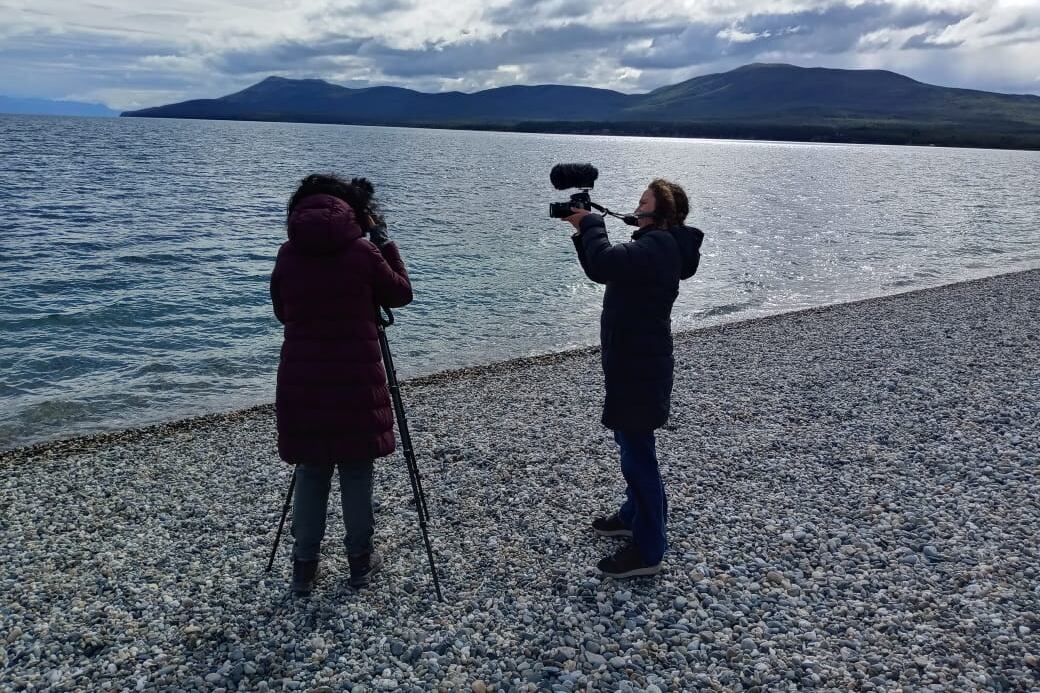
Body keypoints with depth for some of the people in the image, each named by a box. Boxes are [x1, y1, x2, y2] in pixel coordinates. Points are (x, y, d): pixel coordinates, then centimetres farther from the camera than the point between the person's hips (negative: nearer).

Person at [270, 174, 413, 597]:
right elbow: (401, 294, 8)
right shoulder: (363, 252, -7)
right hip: (355, 380, -2)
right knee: (356, 472, 10)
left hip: (302, 380, 3)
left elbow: (281, 312, 14)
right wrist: (383, 239, 11)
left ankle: (304, 567, 19)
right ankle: (360, 561, 23)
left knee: (310, 473, 13)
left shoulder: (288, 254, 3)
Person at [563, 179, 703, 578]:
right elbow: (602, 269, 17)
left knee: (638, 455, -4)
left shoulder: (659, 246, -21)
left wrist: (590, 223, -19)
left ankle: (648, 550, 6)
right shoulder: (657, 244, 13)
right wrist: (583, 232, 3)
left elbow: (604, 265, -37)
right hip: (632, 362, 11)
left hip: (640, 367, -11)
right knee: (631, 446, 23)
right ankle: (634, 516, 40)